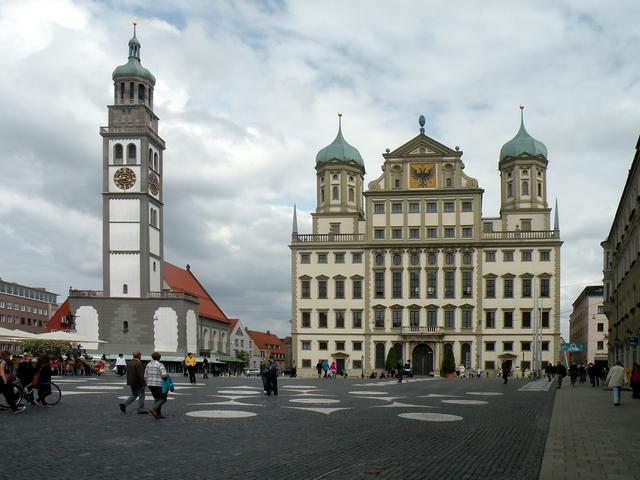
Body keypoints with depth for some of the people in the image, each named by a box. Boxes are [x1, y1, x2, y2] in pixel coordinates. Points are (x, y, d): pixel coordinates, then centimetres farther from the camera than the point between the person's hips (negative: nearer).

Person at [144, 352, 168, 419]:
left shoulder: (148, 364, 5)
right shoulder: (160, 365, -13)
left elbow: (145, 376, 6)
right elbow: (164, 375, -22)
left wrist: (147, 384, 18)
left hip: (150, 384, 6)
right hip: (159, 384, -6)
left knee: (157, 399, 17)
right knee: (163, 399, 7)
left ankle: (158, 414, 11)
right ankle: (153, 409, -14)